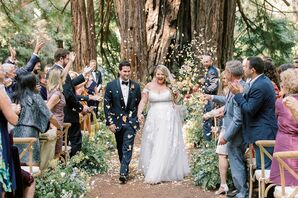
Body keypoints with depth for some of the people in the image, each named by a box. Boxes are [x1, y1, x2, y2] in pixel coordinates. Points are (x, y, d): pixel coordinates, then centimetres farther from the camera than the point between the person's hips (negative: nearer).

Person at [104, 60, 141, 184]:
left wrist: (138, 119, 6)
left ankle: (124, 173, -11)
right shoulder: (111, 85, -3)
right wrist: (110, 122, -8)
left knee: (128, 148, -9)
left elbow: (139, 104, 9)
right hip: (117, 122, 1)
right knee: (120, 148, 14)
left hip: (131, 122, -1)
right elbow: (107, 105, -3)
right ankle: (124, 168, 30)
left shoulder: (136, 86, 1)